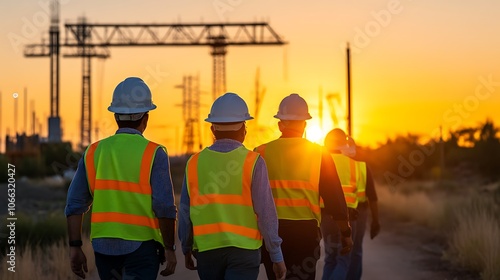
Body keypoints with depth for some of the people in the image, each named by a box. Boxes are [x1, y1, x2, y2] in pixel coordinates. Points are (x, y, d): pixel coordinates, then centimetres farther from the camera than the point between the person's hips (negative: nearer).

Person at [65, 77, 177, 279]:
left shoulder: (94, 152, 5)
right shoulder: (153, 154, -6)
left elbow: (75, 204, 2)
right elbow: (164, 207, -11)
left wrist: (75, 247, 7)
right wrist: (169, 248, -2)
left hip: (103, 245, 5)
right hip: (142, 245, -4)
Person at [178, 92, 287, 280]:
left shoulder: (194, 163, 0)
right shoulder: (253, 162, -7)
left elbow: (185, 212, 4)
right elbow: (266, 213, -8)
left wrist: (187, 249, 18)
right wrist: (277, 256, 0)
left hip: (207, 249, 3)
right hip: (244, 249, -3)